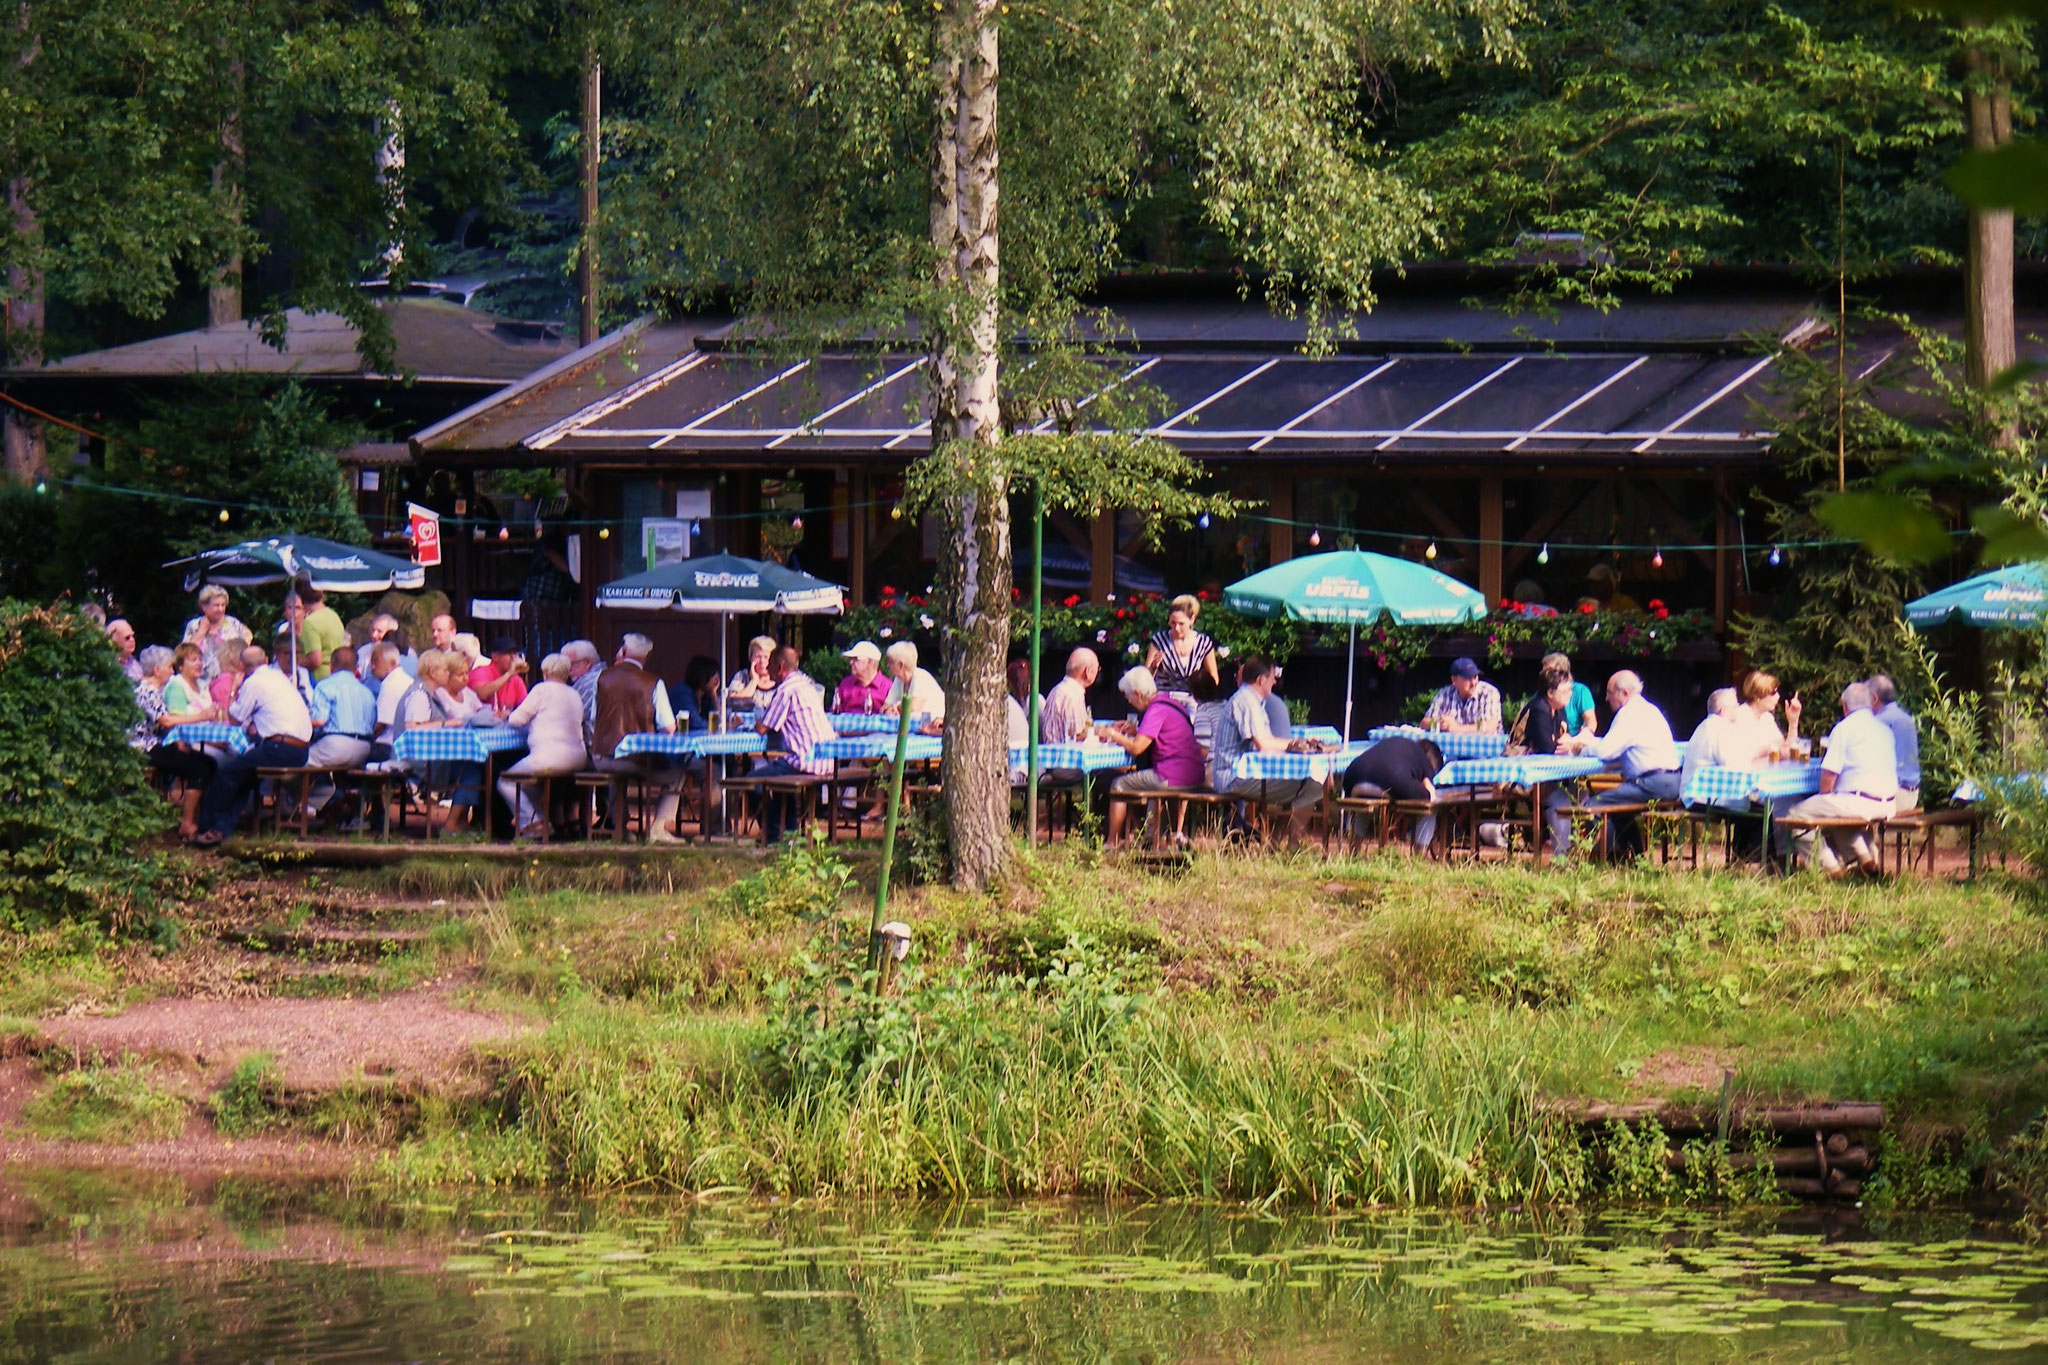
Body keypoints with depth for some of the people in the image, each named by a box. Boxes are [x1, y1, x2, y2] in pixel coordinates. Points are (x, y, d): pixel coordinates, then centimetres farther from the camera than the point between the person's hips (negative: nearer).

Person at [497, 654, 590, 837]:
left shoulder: (543, 689, -3)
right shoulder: (574, 695, 16)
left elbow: (517, 719, -1)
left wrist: (508, 717, 22)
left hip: (550, 757, -8)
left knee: (507, 782, 6)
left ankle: (532, 822, -7)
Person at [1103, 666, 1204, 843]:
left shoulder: (1156, 710, -13)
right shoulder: (1170, 704, 17)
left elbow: (1136, 748, -17)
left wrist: (1112, 734, -3)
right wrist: (1135, 731, 18)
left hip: (1173, 778, -10)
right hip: (1192, 777, 10)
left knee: (1119, 785, 2)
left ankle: (1112, 843, 4)